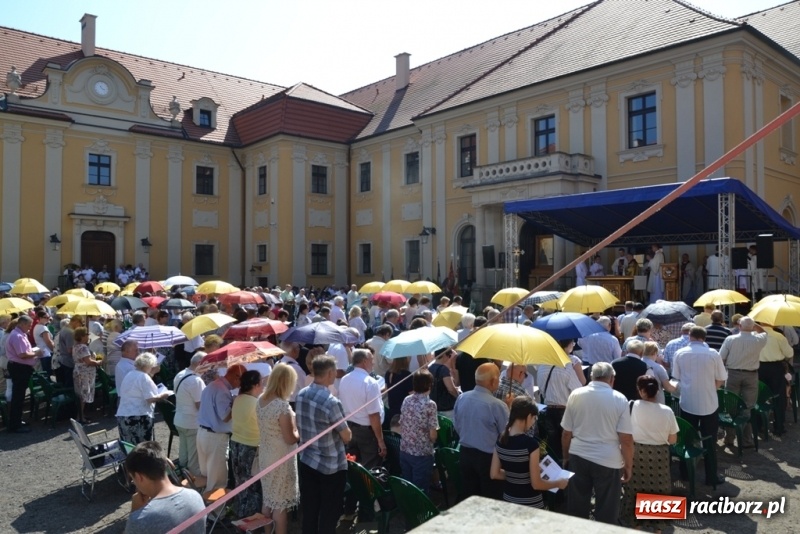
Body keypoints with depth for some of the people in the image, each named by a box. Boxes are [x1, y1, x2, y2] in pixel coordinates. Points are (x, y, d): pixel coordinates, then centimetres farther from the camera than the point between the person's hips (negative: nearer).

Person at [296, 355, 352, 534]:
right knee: (329, 513, 9)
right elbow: (346, 437, -14)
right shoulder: (331, 402, -24)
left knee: (309, 510, 16)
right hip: (331, 466, -6)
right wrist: (346, 432, 6)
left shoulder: (301, 395, -3)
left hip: (306, 461, 6)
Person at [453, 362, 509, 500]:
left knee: (469, 497, 18)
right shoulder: (497, 405, -23)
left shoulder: (461, 398, -4)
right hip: (488, 457, -6)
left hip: (466, 453, 6)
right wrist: (509, 408, 0)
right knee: (491, 500, 9)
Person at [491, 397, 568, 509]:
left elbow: (494, 474, 4)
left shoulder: (501, 439, -4)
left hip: (508, 499, 6)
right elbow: (536, 484, -18)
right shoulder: (530, 443, -23)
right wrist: (558, 483, -2)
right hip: (530, 503, -6)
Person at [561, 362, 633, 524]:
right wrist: (628, 465, 4)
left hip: (578, 457, 2)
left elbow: (566, 433, 4)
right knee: (606, 512, 11)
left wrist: (566, 457, 18)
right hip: (608, 461, -2)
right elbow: (626, 439, -9)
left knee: (576, 510, 15)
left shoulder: (575, 395, -1)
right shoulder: (620, 399, -7)